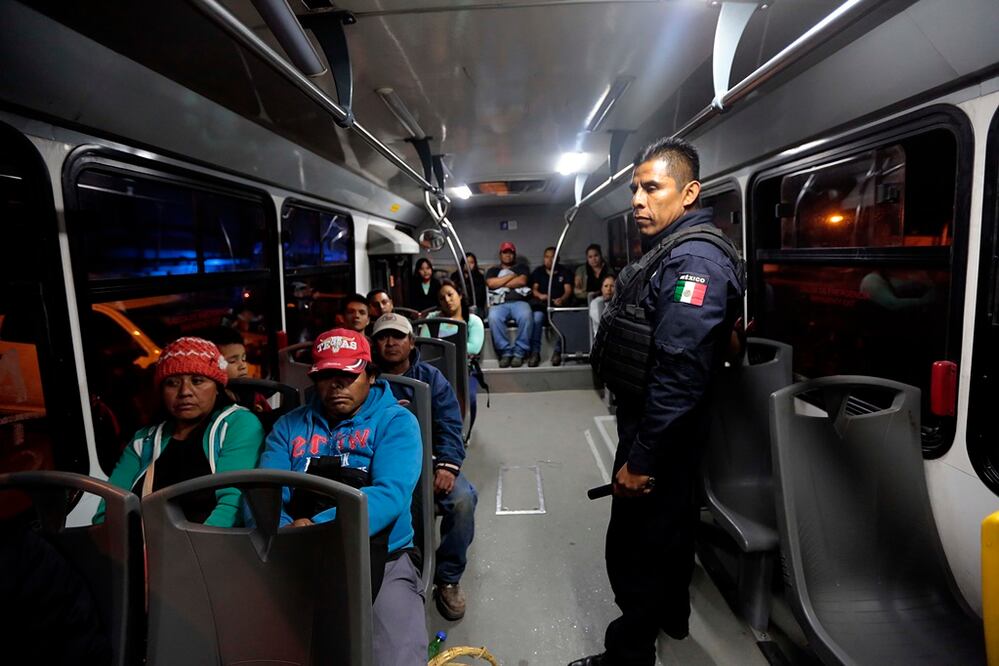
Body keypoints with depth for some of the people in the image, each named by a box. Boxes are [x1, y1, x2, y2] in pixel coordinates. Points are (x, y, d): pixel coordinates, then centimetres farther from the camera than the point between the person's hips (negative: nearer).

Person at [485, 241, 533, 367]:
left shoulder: (521, 267, 25)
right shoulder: (493, 270, 26)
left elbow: (522, 281, 3)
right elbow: (491, 283, 4)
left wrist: (500, 283, 5)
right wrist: (511, 276, 7)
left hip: (519, 301, 0)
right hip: (499, 303, 0)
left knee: (526, 316, -36)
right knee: (494, 318, -36)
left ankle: (519, 352, -27)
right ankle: (506, 352, -25)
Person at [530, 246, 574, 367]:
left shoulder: (564, 272, 18)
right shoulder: (538, 271, 23)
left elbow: (568, 290, 3)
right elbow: (534, 289, 10)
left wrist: (562, 299, -21)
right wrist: (540, 295, -15)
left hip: (559, 303, -1)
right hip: (542, 303, 1)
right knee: (537, 317, -34)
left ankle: (557, 352, -26)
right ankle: (535, 352, -31)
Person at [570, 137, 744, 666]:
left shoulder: (695, 263, -22)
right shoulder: (671, 254, 11)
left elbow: (680, 376, -29)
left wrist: (641, 460, -24)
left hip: (661, 436, -11)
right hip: (669, 433, 11)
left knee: (635, 547, 2)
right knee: (669, 526, 26)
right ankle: (671, 615, 49)